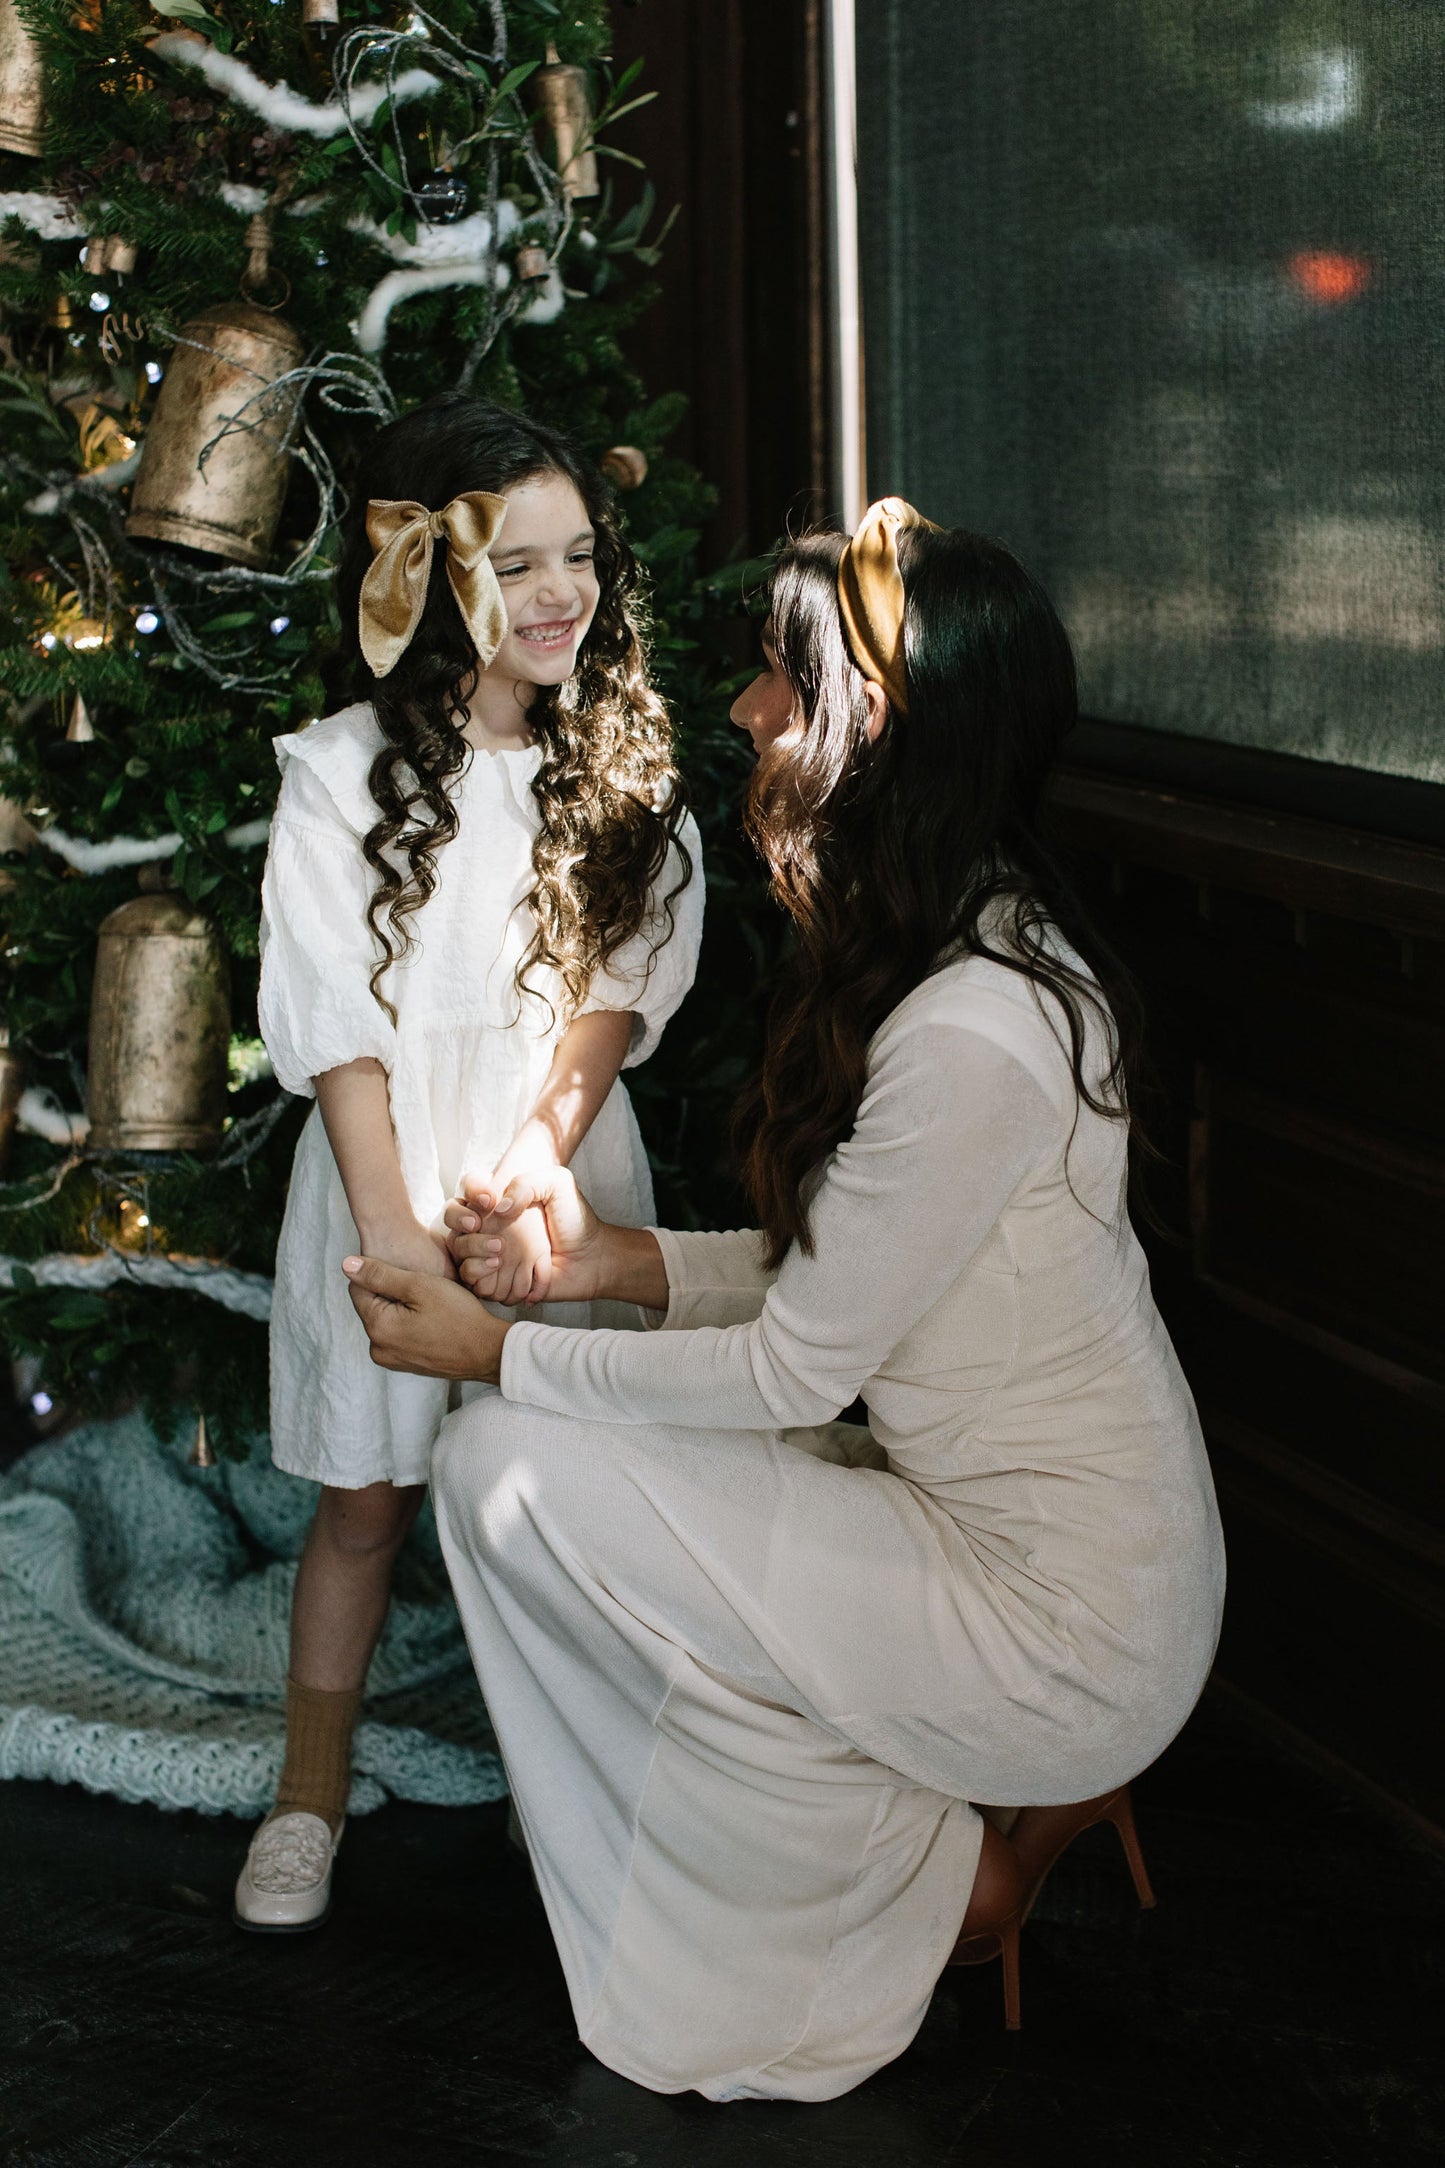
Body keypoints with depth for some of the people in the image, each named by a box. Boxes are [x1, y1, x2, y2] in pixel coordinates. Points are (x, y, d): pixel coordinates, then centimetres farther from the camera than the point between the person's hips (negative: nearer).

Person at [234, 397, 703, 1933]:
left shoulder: (625, 766, 2)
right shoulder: (342, 773, -6)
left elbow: (622, 985, -5)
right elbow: (334, 1021, -8)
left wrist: (532, 1165, -17)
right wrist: (397, 1225, -14)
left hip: (567, 1162, 2)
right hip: (391, 1165, -1)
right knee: (365, 1496, 6)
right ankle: (312, 1791, 22)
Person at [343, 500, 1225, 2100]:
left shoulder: (971, 1036, -27)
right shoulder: (981, 948, 5)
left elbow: (793, 1371, -18)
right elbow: (835, 1273, 11)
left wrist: (496, 1354, -7)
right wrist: (616, 1260, -1)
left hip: (1068, 1638, -9)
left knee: (508, 1470, -10)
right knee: (515, 1464, 10)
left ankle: (948, 1859, 3)